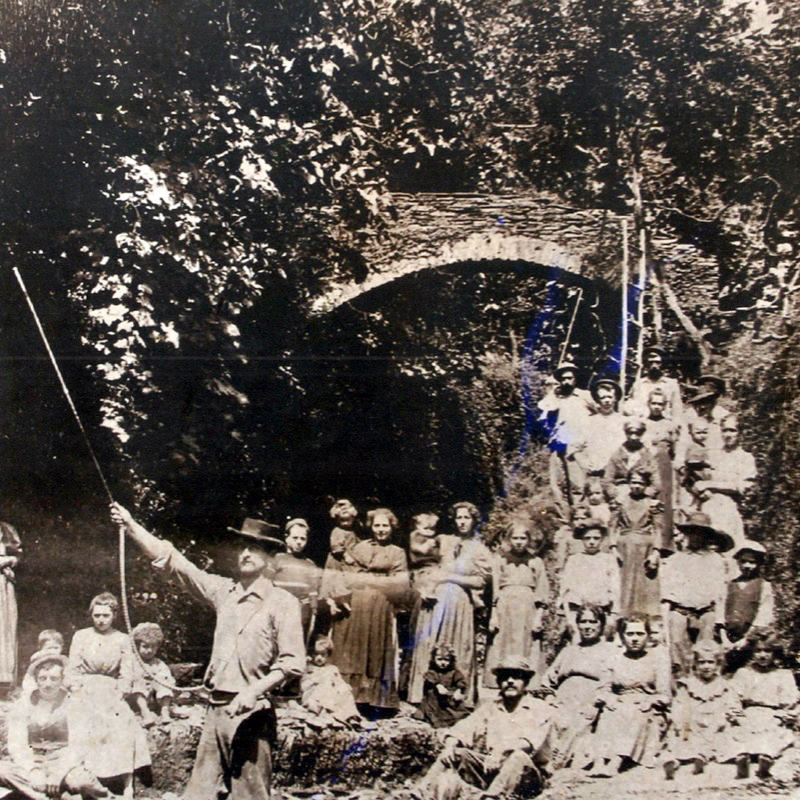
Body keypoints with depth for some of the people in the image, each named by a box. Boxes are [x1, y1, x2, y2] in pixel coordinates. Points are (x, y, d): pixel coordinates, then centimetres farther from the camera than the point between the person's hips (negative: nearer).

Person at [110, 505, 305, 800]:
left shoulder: (283, 603, -2)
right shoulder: (224, 591, 12)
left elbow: (293, 661, -8)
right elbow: (172, 560, 12)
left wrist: (255, 689, -21)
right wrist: (131, 526, 7)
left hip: (250, 712, -5)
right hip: (216, 708, 5)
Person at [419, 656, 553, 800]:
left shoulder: (540, 709, 6)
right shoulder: (488, 708, 19)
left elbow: (532, 740, -14)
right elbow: (463, 729, 5)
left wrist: (502, 751, -30)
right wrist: (450, 745, -18)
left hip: (525, 774, -4)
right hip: (487, 768, 4)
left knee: (519, 757, -34)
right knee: (456, 754, -18)